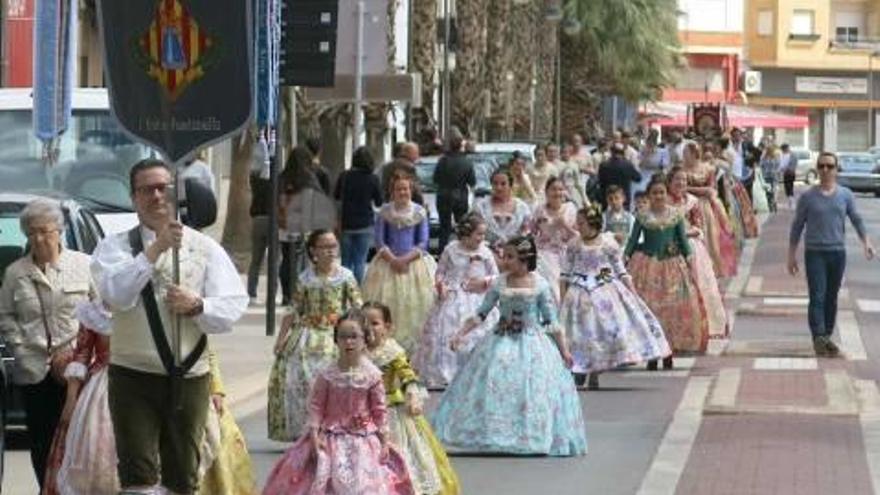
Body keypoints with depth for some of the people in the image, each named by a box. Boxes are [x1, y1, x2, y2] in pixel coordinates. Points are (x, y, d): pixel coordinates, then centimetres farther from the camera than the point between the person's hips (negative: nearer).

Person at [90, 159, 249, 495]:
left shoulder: (205, 248, 5)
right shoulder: (114, 247, 1)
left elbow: (235, 306, -2)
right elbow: (116, 295, -18)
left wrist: (198, 306, -21)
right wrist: (155, 250, -24)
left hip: (190, 378, 2)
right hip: (133, 378, -2)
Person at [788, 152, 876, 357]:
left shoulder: (845, 195, 4)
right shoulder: (807, 197, -1)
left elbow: (856, 219, 3)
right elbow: (797, 226, 4)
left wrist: (866, 242, -13)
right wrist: (792, 256, 4)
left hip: (838, 253, 2)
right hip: (814, 253, -2)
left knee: (831, 298, 9)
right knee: (817, 297, -11)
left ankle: (827, 337, 18)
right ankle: (818, 338, -16)